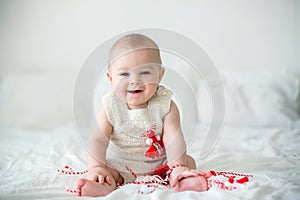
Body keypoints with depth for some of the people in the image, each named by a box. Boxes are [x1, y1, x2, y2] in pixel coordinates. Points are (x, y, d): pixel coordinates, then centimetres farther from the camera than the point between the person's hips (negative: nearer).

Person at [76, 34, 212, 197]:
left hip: (159, 163, 1)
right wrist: (96, 168, -34)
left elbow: (173, 139, -21)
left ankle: (180, 183, -42)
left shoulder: (165, 105, -13)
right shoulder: (110, 108, -13)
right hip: (120, 166, 0)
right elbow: (98, 140, -17)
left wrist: (178, 167, -36)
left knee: (188, 161, -15)